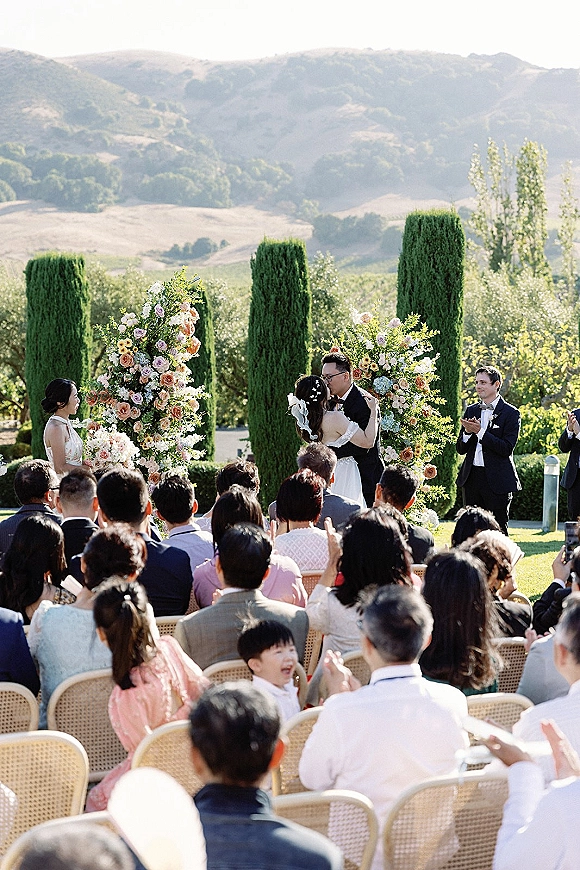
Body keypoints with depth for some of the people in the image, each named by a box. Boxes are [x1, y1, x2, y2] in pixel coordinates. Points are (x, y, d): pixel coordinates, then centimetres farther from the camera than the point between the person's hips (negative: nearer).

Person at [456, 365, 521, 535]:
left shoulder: (510, 413, -4)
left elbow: (507, 449, -14)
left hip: (497, 481, -5)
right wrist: (467, 432, -8)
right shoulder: (471, 411, 13)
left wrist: (480, 432, -18)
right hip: (472, 477, 5)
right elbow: (461, 449, 12)